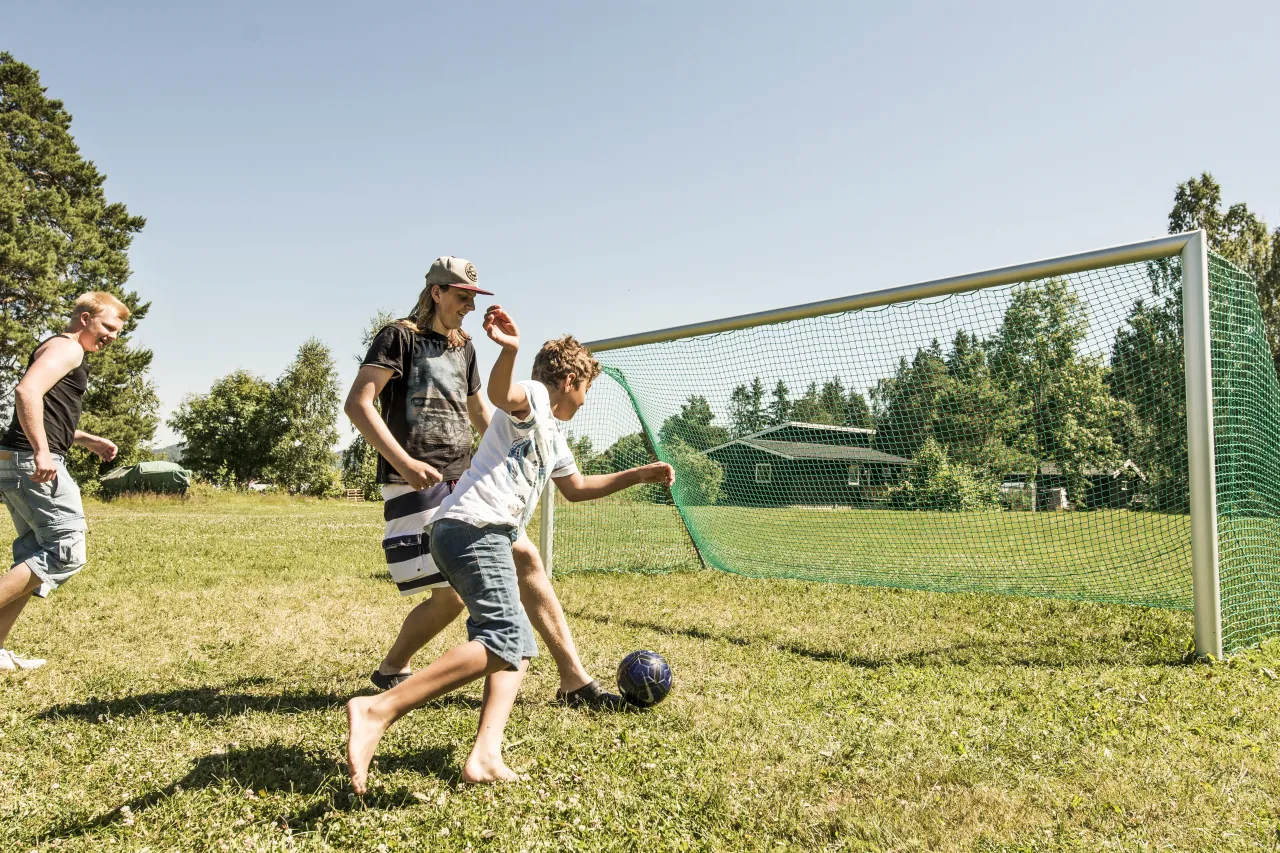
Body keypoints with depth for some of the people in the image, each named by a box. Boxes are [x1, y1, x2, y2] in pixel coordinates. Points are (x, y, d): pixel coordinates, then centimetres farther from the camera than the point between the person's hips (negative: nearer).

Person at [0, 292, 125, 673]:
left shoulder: (69, 355, 25)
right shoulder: (66, 348, -6)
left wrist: (90, 441, 24)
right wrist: (41, 452, -27)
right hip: (33, 462, -11)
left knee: (37, 554, 13)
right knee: (67, 551, -10)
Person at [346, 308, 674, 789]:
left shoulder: (552, 437, 31)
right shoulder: (534, 398, 1)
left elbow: (576, 488, 42)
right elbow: (501, 395, -24)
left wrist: (639, 475, 40)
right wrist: (509, 351, -45)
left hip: (469, 534, 11)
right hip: (475, 528, -11)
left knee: (518, 645, 8)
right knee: (503, 638, -24)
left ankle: (485, 758, -7)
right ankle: (377, 711, -31)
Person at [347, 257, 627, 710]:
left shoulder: (463, 348, 18)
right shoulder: (400, 336, -3)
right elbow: (358, 403, -14)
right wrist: (404, 462, -24)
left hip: (464, 482, 7)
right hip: (416, 487, -7)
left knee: (525, 558, -5)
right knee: (451, 596, -8)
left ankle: (574, 680, -1)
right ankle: (390, 670, 21)